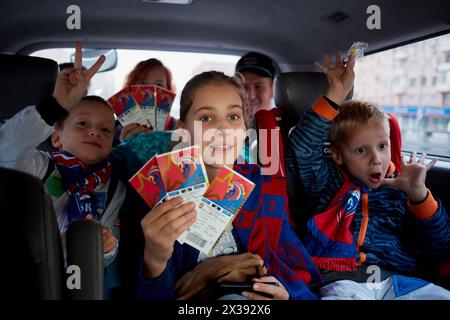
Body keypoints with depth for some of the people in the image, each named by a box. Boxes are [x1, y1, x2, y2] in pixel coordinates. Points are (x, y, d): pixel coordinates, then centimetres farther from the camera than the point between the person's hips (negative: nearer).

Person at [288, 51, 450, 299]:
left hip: (397, 279, 3)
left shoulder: (398, 188, 15)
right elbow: (303, 146, -8)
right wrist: (337, 93, -12)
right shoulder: (329, 180, 10)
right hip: (342, 279, -2)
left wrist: (418, 195, -8)